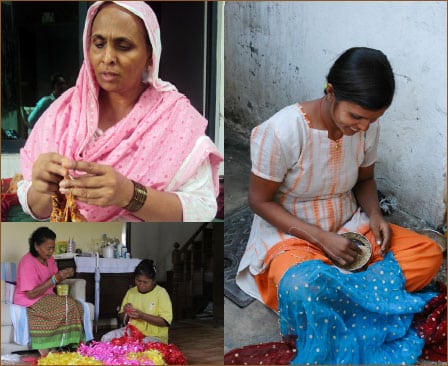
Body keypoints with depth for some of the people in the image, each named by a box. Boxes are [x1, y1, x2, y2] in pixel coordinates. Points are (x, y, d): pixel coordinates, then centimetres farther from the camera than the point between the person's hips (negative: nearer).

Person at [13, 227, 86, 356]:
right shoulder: (27, 263, -20)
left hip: (47, 298, 8)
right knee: (68, 306, -25)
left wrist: (64, 275, -7)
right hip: (29, 302, -8)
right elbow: (31, 294, -23)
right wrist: (55, 279, -25)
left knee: (77, 306, -16)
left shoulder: (49, 259, 5)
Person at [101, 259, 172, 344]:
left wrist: (142, 316, -22)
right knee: (105, 338, -18)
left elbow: (165, 321, -14)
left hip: (154, 336, -5)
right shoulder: (131, 292, 9)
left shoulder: (161, 293, -6)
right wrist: (126, 313, -8)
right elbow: (122, 319, 16)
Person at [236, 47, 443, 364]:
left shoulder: (368, 127, -10)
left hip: (349, 226, 6)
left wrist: (375, 215, -12)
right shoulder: (282, 132, -26)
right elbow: (260, 201, -15)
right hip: (291, 234, -6)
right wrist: (320, 238, -23)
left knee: (429, 254, -14)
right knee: (303, 290, -39)